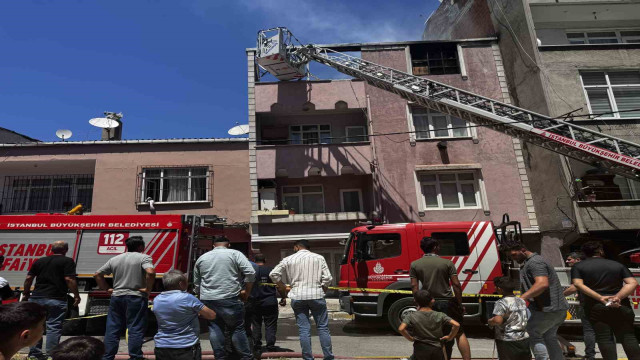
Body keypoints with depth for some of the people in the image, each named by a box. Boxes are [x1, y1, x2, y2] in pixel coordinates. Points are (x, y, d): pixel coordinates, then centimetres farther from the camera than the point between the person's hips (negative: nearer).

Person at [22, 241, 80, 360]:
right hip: (56, 299, -5)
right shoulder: (67, 261, -4)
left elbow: (28, 279, 13)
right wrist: (76, 295, -5)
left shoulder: (39, 261, 14)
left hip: (36, 298, 6)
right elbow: (69, 279, -12)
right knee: (54, 327, 0)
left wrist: (26, 294, 24)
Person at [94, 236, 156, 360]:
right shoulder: (143, 257, -7)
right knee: (135, 330, 0)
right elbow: (150, 272, -24)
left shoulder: (114, 259, 11)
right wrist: (148, 289, -13)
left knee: (112, 329, 12)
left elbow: (97, 274, 14)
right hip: (136, 298, -5)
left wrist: (107, 289, 15)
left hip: (116, 297, 5)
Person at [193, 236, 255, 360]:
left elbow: (196, 283, 20)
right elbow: (250, 273, -8)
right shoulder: (235, 254, 2)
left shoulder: (201, 258, 15)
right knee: (237, 329, 6)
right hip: (230, 299, -3)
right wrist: (247, 292, 2)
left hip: (208, 300, 3)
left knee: (215, 329, 10)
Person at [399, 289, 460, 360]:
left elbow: (401, 329, -20)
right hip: (437, 349, 2)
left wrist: (411, 338, -3)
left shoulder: (412, 316, -7)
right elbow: (456, 325, -14)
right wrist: (450, 337, 1)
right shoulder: (439, 315, -4)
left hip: (420, 349, -2)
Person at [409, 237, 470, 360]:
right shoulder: (447, 263, -5)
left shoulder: (414, 265, 0)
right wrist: (460, 304, 0)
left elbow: (414, 286, -4)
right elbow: (456, 285, -7)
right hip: (447, 302, -2)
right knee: (459, 333, 11)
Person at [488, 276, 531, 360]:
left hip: (508, 341, -7)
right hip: (524, 340, 7)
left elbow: (498, 320, -29)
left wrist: (490, 321, -10)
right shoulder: (522, 301, 8)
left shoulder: (501, 303, -16)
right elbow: (527, 318, 20)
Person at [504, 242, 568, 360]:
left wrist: (521, 298, -35)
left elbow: (542, 284, -31)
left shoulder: (534, 262, -16)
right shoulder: (533, 261, 17)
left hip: (548, 309, -11)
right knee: (549, 338, 20)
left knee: (533, 334, 0)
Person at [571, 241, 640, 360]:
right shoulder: (617, 265, 10)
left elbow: (578, 285, -11)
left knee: (604, 338, 1)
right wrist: (618, 297, -13)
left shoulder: (578, 267, 4)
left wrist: (600, 297, -14)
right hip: (621, 306, 2)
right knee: (628, 336, 9)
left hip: (596, 307, -2)